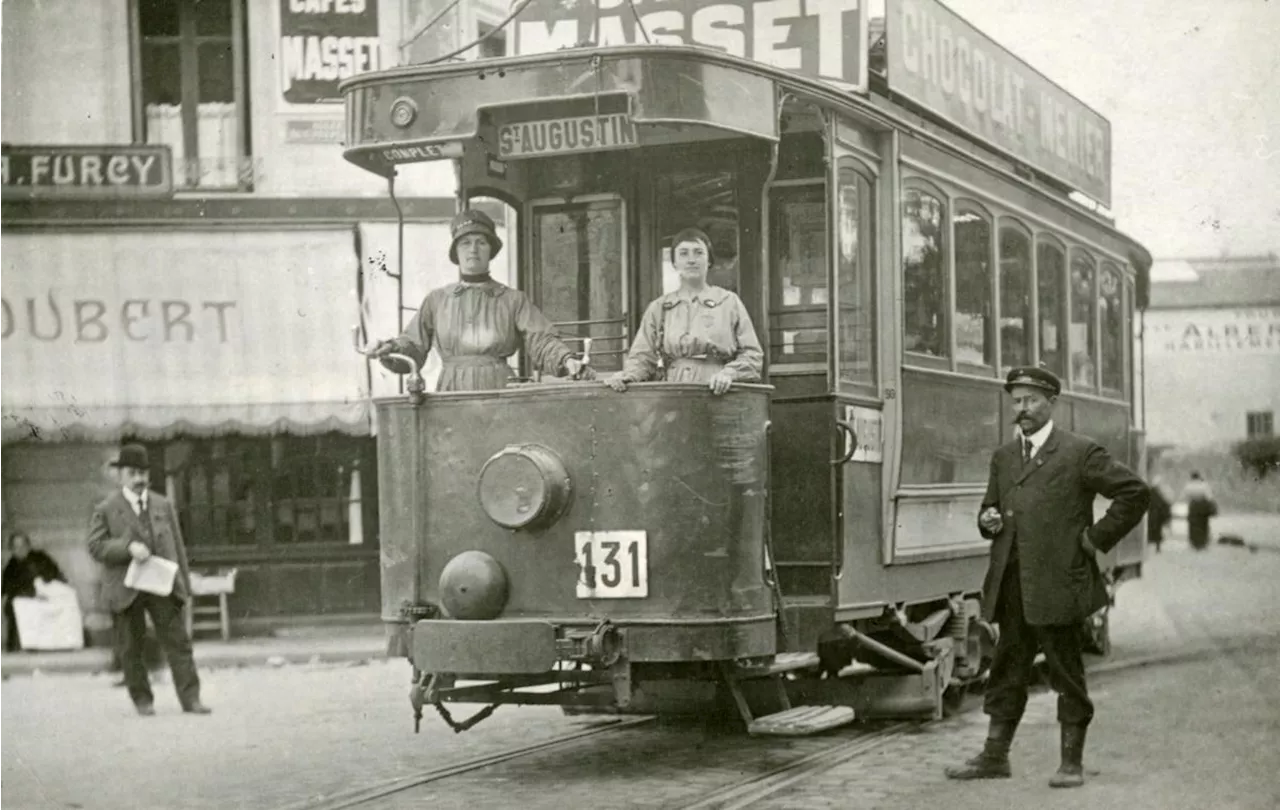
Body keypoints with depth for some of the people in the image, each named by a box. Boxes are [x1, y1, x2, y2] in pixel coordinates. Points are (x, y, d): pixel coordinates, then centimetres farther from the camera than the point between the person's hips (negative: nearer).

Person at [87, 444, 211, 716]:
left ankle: (190, 698, -5)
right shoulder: (106, 510, 3)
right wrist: (128, 547, -20)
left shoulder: (163, 506, 13)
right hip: (127, 589, -2)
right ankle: (142, 700, 15)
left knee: (178, 641, -4)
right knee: (132, 648, 4)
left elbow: (178, 546, 15)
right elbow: (95, 546, -6)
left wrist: (184, 582, 10)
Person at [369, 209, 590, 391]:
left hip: (499, 392, 0)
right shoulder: (437, 300, 16)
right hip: (452, 393, 0)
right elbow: (413, 347, 14)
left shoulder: (513, 300, 12)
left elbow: (541, 342, 3)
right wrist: (391, 350, -6)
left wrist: (567, 361, -16)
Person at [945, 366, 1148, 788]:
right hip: (1010, 587, 6)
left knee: (1067, 674, 2)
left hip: (1057, 584, -6)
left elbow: (1134, 492, -5)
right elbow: (991, 505, 27)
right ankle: (995, 756, 18)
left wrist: (1097, 537, -6)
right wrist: (987, 520, 3)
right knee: (1006, 671, 11)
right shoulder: (1003, 457, 15)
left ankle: (1071, 762, 9)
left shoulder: (1079, 453, -4)